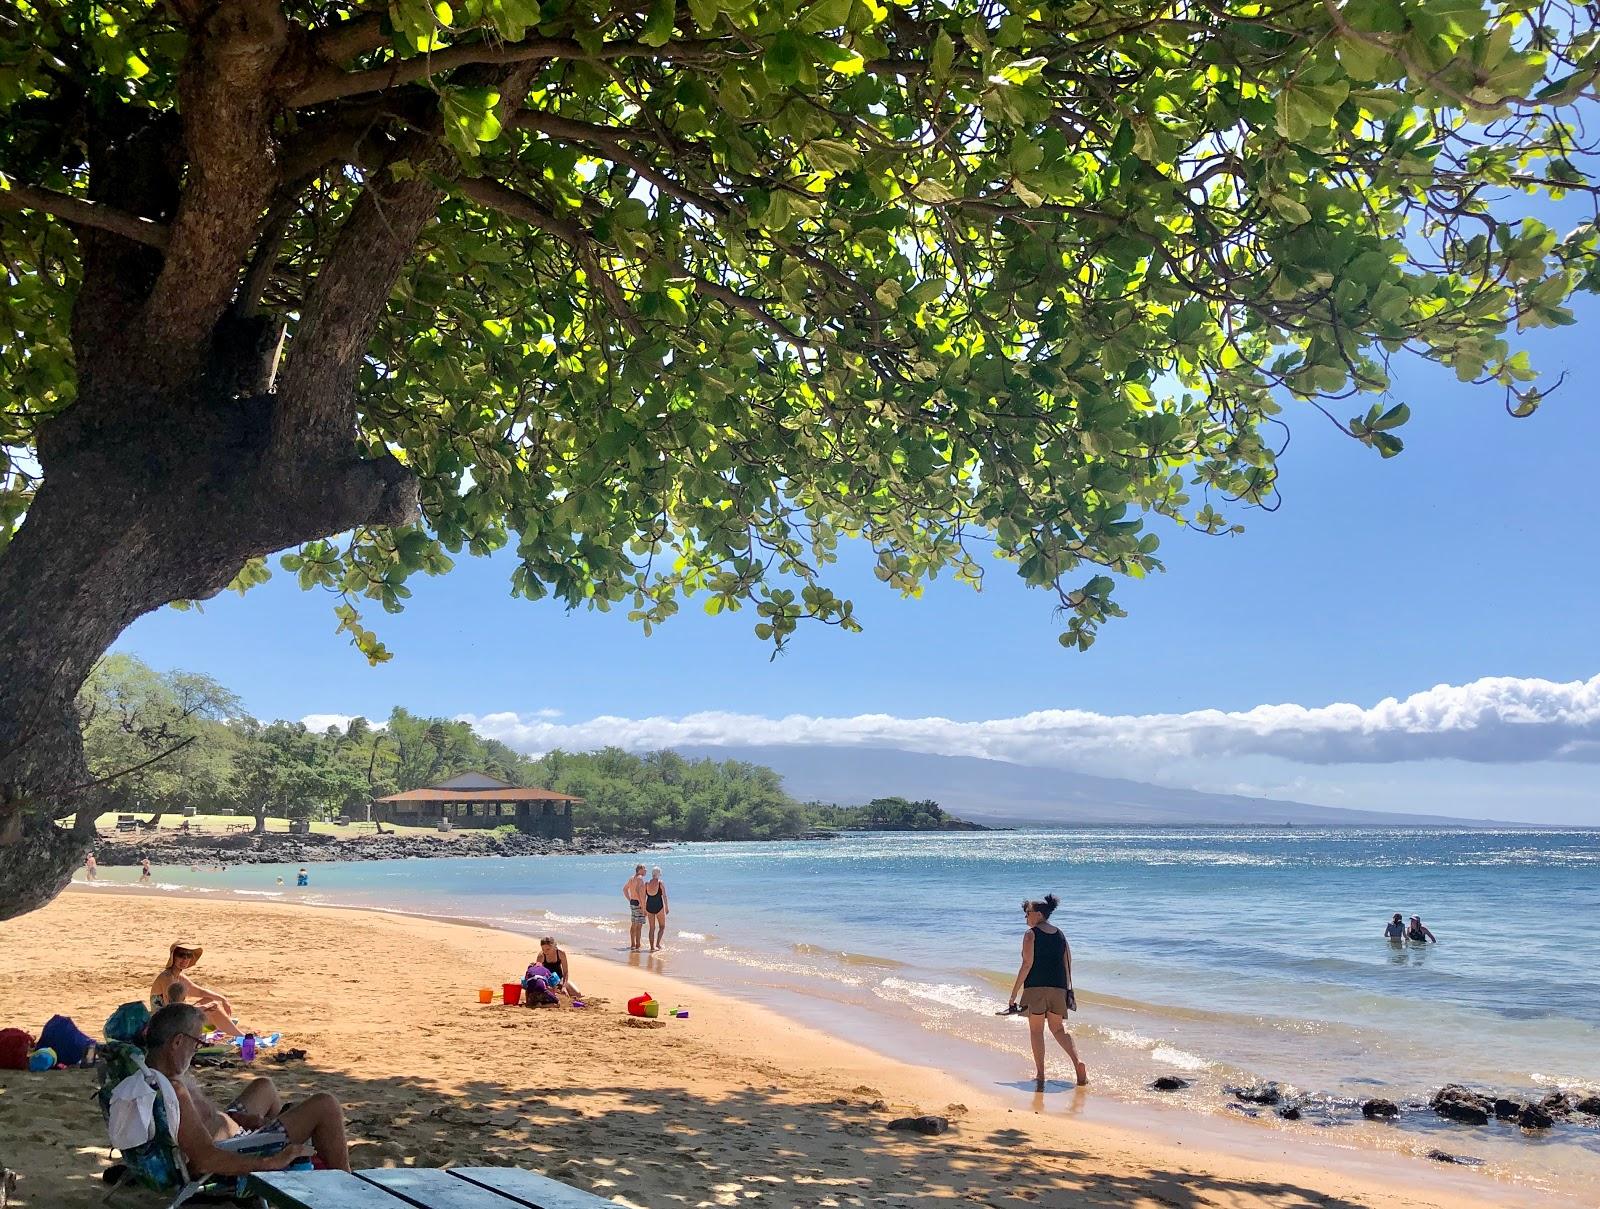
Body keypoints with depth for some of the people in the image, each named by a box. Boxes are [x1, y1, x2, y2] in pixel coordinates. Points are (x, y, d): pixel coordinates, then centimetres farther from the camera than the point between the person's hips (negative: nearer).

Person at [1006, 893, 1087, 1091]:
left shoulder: (1031, 934, -6)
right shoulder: (1060, 935, 11)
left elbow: (1027, 965, -12)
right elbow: (1068, 964, 9)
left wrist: (1014, 993, -10)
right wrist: (1068, 989, 17)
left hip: (1036, 987, -5)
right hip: (1058, 988, 5)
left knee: (1036, 1030, 7)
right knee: (1058, 1028, 17)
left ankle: (1040, 1074, 5)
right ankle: (1078, 1062, -3)